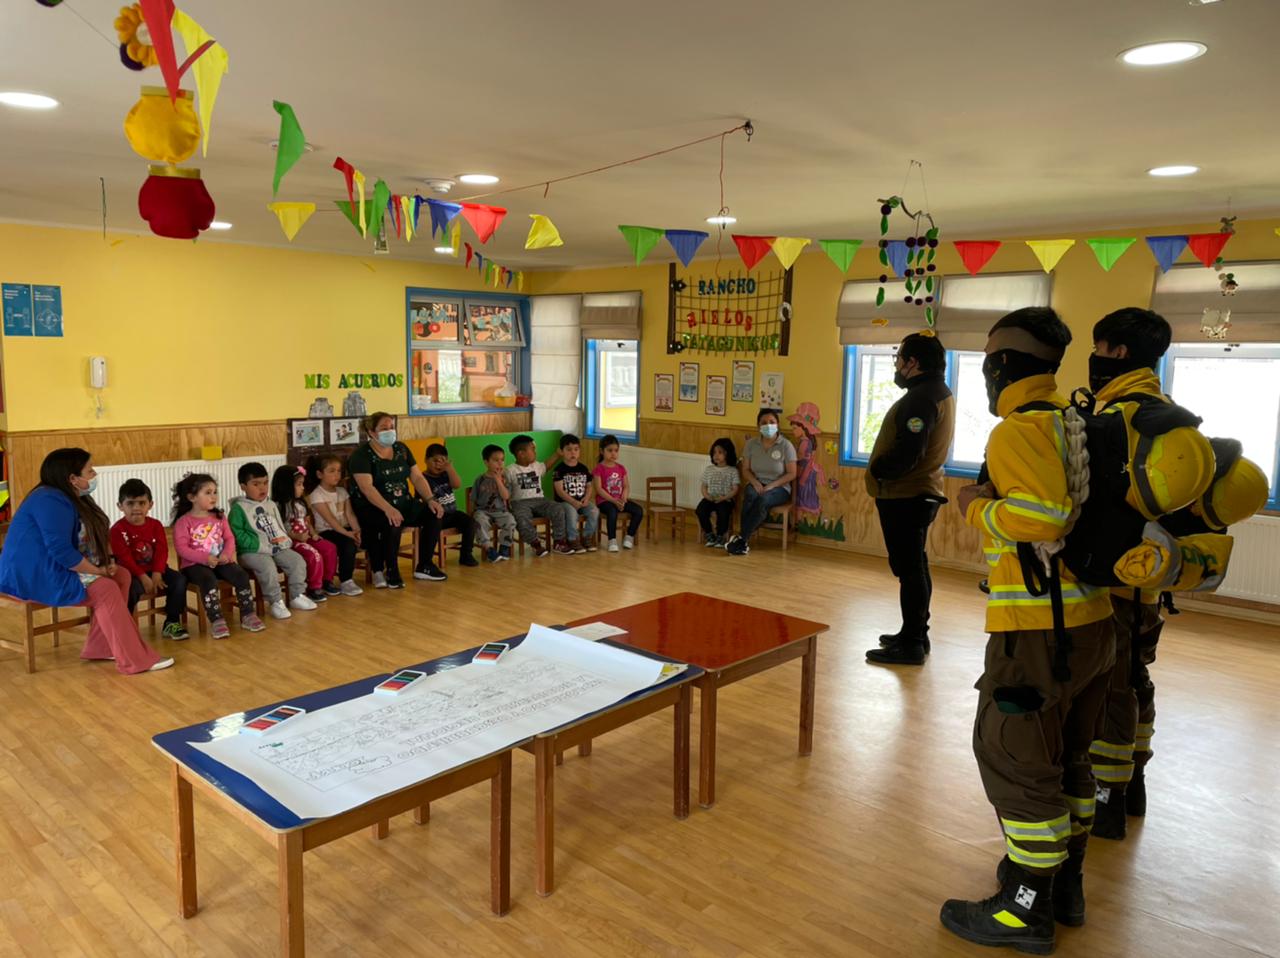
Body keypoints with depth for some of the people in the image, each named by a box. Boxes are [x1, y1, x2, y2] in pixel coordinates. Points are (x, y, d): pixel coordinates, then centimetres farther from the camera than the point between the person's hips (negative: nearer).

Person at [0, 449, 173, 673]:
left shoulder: (71, 498, 12)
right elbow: (62, 551, -29)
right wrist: (98, 571, -17)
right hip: (34, 576, -11)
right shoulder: (51, 501, -21)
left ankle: (100, 647, 2)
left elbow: (88, 539, 14)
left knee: (121, 575, 2)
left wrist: (106, 563, -6)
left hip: (52, 569, 11)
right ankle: (135, 661, -22)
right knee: (106, 589, -22)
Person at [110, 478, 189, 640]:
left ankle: (172, 623, -5)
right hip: (132, 573, -4)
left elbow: (162, 551, -1)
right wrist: (143, 577, -22)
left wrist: (157, 574, -16)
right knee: (132, 587, -35)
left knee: (179, 580, -17)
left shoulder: (155, 525, 6)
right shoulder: (118, 529, -6)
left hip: (155, 571, 4)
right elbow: (124, 558, -14)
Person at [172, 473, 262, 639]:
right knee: (209, 580, -35)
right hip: (194, 564, -4)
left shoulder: (219, 517, 14)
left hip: (220, 561, 5)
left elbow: (229, 538, 9)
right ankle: (217, 620, -32)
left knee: (241, 575, -20)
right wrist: (205, 558, -22)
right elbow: (181, 548, -11)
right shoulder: (184, 521, -3)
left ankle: (247, 615, -11)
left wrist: (227, 554, -13)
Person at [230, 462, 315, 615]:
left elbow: (280, 526, 20)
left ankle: (297, 596, 2)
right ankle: (276, 602, -18)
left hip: (278, 548, 6)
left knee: (298, 560, -12)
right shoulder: (239, 508, -5)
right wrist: (263, 546, -19)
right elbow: (237, 534, -14)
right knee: (268, 567, -33)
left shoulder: (271, 505, 17)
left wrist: (284, 539, -4)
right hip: (252, 551, -6)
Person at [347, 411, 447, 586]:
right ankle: (391, 571, -14)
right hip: (373, 508, -6)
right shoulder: (361, 455, -10)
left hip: (403, 504, 6)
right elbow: (366, 487, -23)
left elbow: (417, 477, 8)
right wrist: (388, 509, -37)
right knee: (393, 524, -36)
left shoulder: (401, 449, 9)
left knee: (433, 515, -13)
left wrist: (430, 499, -9)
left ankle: (424, 566, -2)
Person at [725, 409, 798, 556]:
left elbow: (791, 474, -7)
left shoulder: (786, 445, -8)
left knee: (763, 500, -37)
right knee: (751, 496, -35)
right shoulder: (751, 443, 1)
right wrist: (755, 482, -15)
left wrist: (771, 485, -18)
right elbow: (746, 470, 6)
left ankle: (741, 538, -31)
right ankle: (743, 542, -34)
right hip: (756, 484, 2)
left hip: (779, 488, -2)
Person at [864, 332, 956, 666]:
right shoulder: (938, 393, 14)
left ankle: (911, 644, 2)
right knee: (914, 566, 18)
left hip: (905, 497, -11)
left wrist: (876, 470, -11)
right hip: (917, 493, 11)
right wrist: (883, 468, 10)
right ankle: (914, 634, 30)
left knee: (909, 568, -5)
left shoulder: (921, 398, -19)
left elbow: (905, 454, -27)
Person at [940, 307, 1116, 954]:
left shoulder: (1019, 430, -14)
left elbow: (1042, 513, -27)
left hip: (1039, 628, -9)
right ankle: (1065, 883, 34)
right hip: (1092, 617, 9)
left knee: (1014, 758, 2)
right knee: (1067, 758, 20)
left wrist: (978, 507, -11)